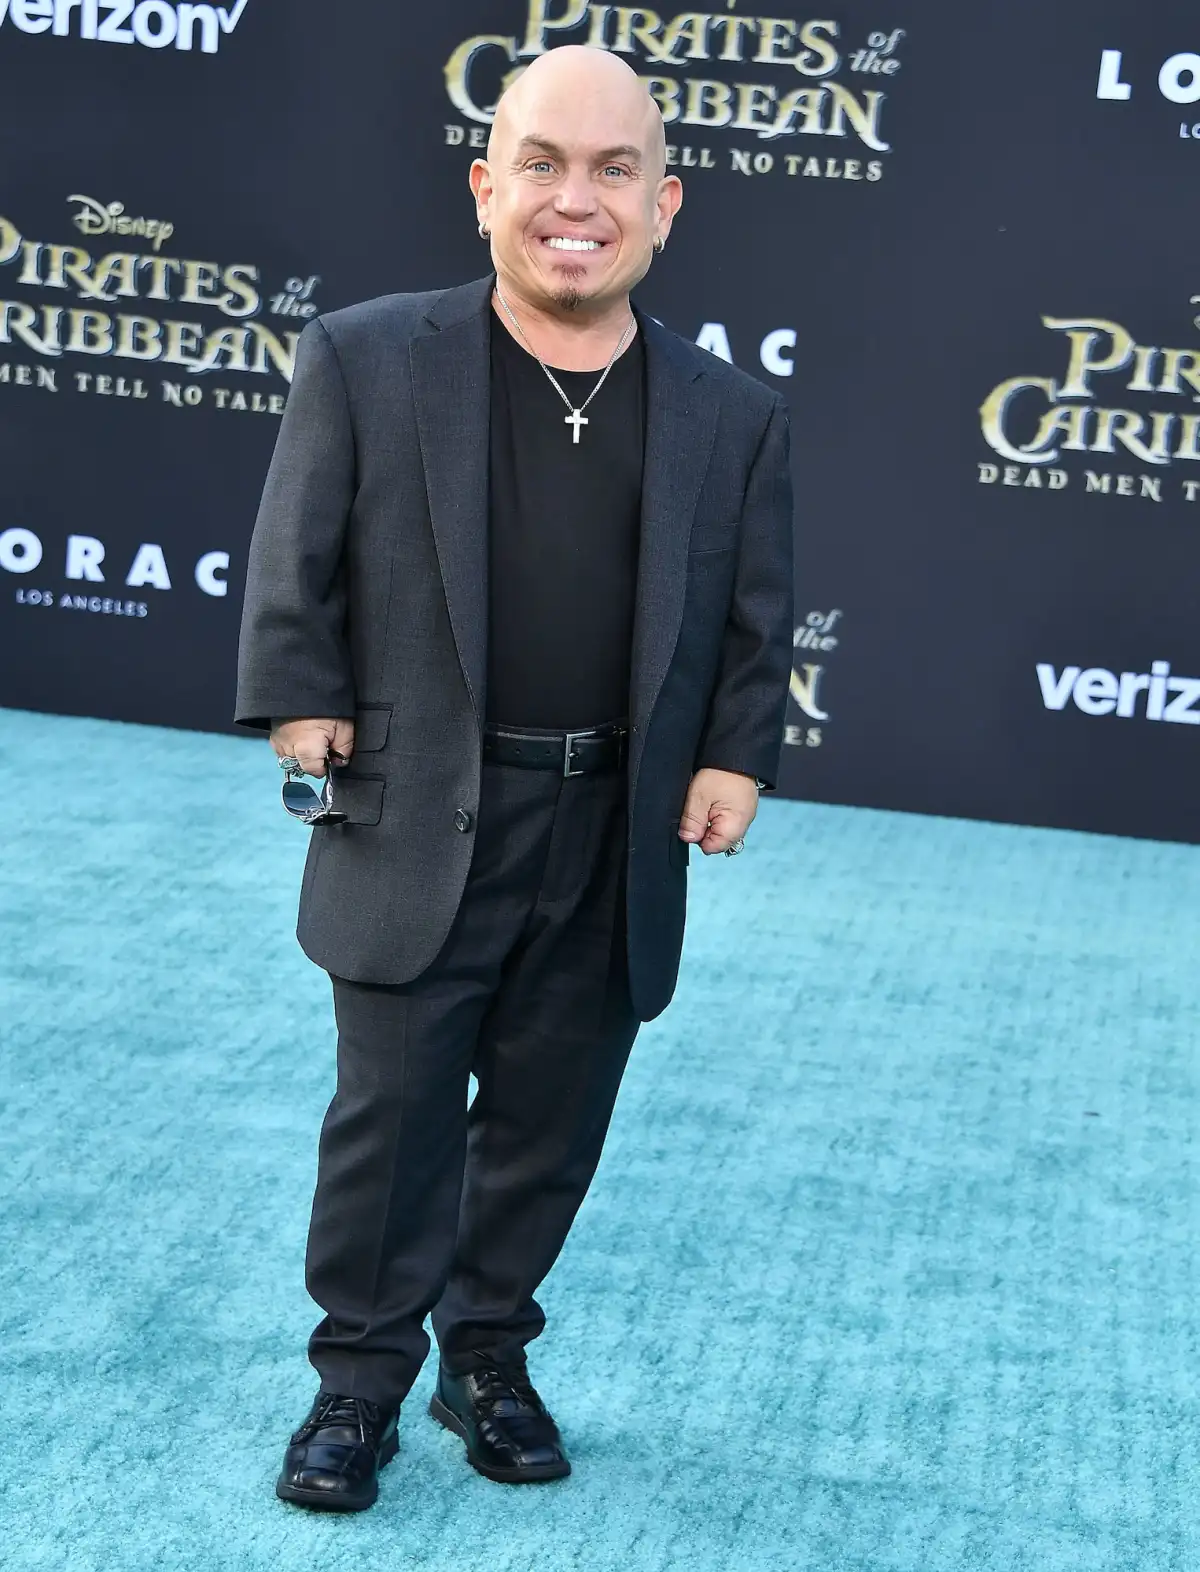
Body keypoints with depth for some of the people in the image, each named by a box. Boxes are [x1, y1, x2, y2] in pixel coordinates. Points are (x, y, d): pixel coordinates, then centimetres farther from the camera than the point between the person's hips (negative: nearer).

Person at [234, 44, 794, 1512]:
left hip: (616, 845, 3)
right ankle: (359, 1381, 22)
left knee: (549, 1124, 13)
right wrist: (304, 712, -6)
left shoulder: (735, 416, 4)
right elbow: (293, 576, 0)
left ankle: (489, 1358, 32)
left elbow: (755, 621, 11)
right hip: (419, 827, -2)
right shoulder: (362, 361, -3)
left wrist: (735, 755, 0)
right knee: (394, 1118, 5)